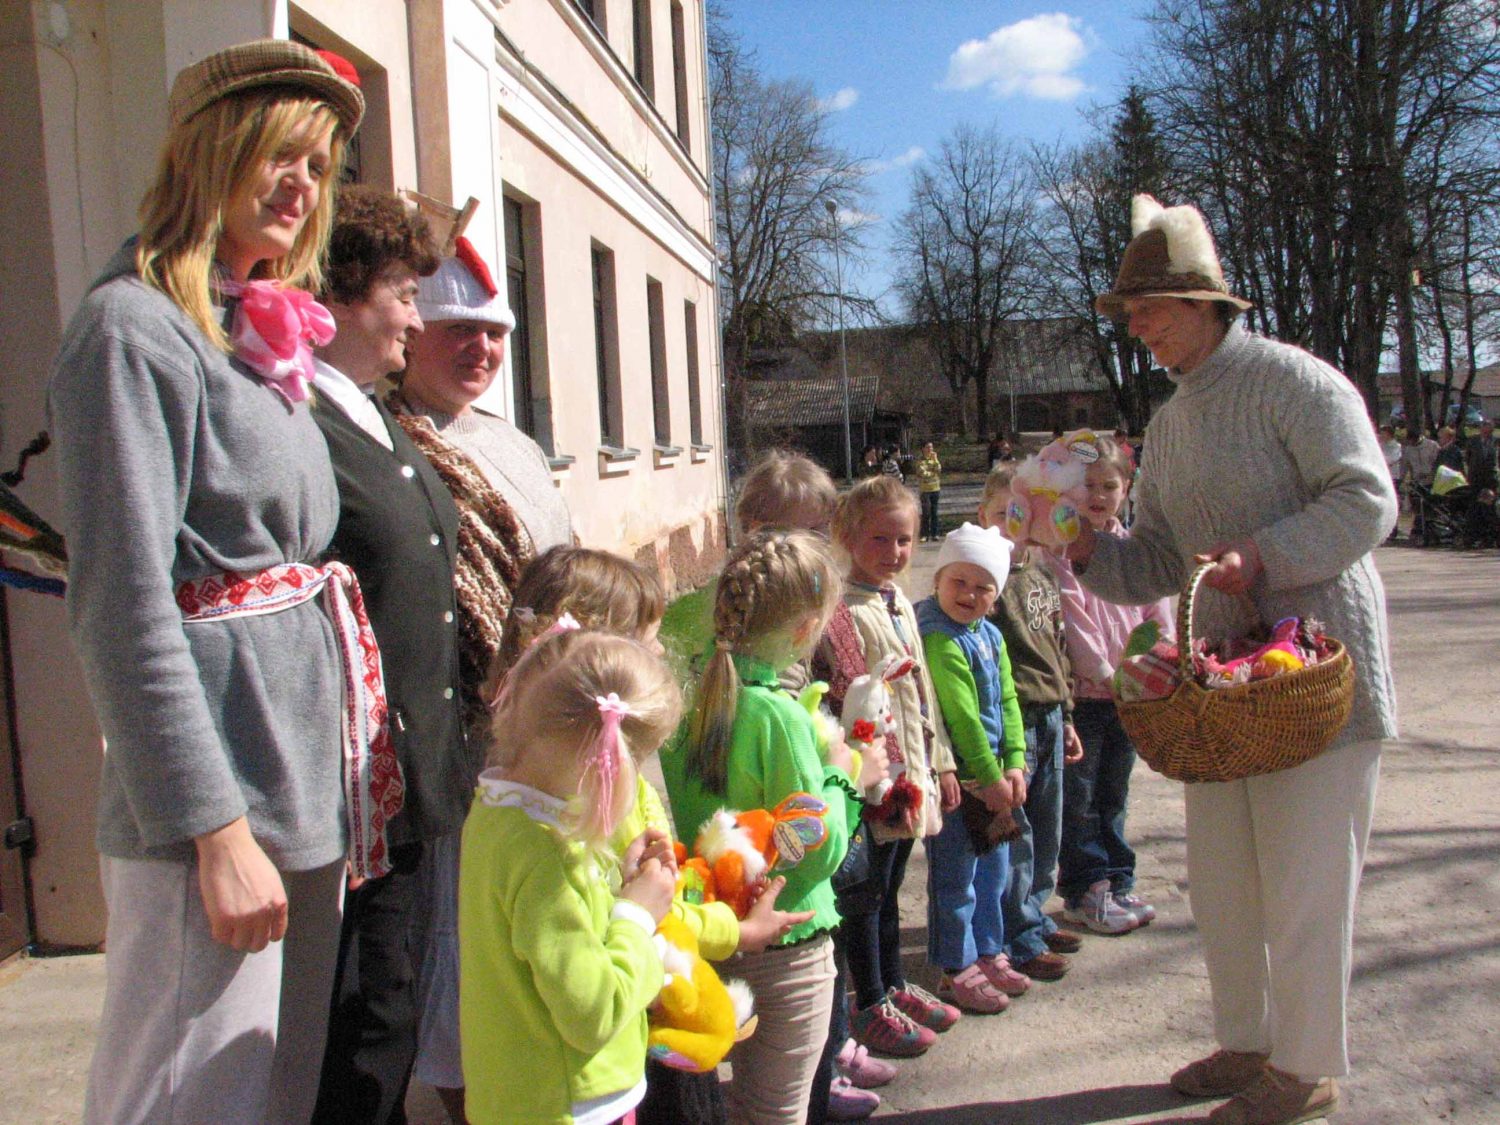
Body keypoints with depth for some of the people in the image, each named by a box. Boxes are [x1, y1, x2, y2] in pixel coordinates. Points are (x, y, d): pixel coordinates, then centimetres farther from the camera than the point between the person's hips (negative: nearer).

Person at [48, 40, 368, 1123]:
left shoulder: (267, 340, 16)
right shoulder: (135, 327, -10)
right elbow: (124, 606, -16)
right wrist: (216, 828, -18)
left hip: (306, 785, 9)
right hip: (212, 798, -8)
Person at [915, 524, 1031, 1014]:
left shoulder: (990, 635, 9)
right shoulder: (939, 639, -20)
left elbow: (1007, 701, 9)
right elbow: (961, 716, -22)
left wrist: (1015, 763, -2)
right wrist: (990, 778, -18)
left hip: (991, 773, 9)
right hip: (956, 779, -9)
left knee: (994, 870, 20)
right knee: (955, 878, 4)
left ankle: (988, 954, 36)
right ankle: (957, 972, 18)